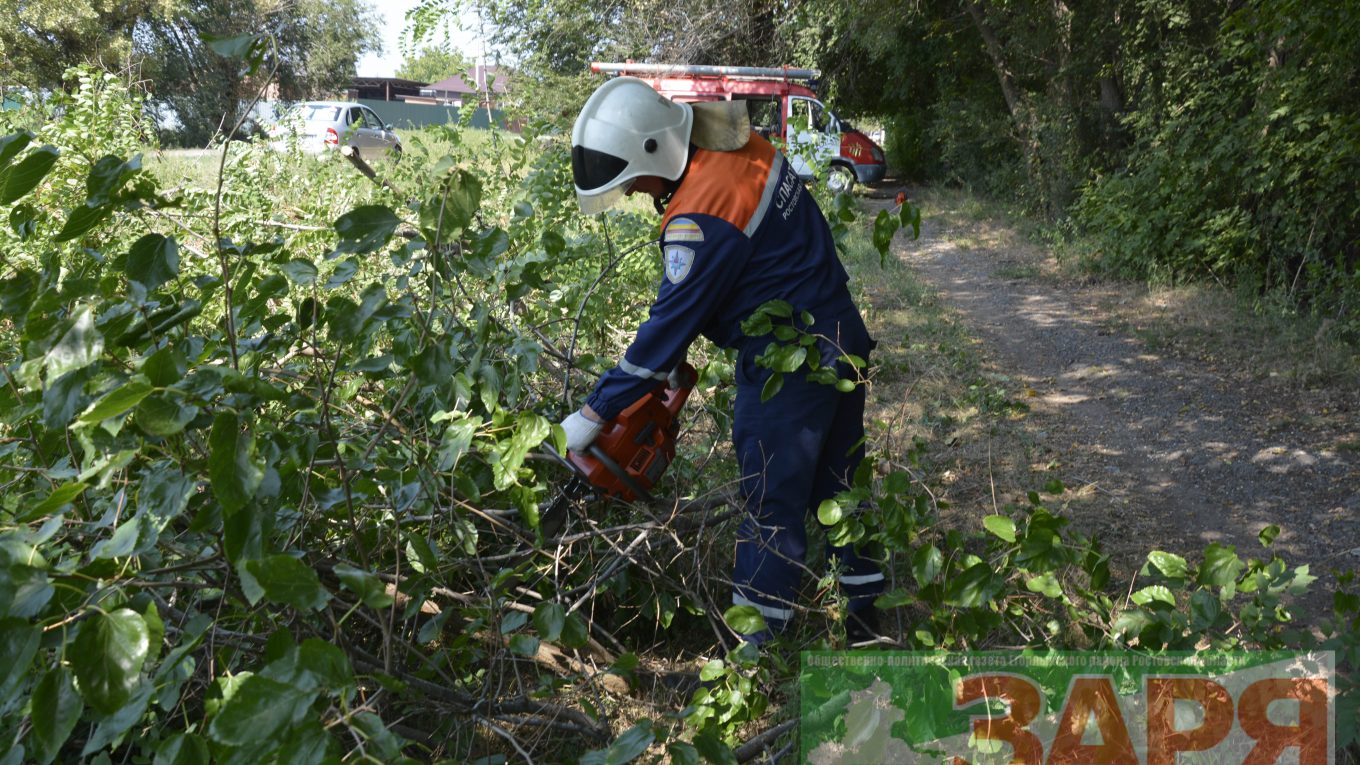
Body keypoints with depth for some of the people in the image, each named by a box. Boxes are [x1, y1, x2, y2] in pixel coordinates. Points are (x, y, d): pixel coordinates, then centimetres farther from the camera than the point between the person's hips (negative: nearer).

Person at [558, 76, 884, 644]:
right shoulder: (746, 147, 3)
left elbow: (670, 325, -21)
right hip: (844, 339, 9)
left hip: (788, 366, -9)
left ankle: (752, 646, 14)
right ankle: (867, 614, 33)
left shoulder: (700, 216, -25)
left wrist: (594, 414, -15)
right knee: (839, 487, 19)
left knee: (772, 507, 2)